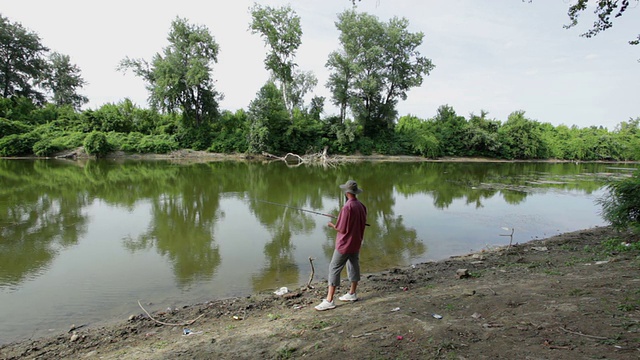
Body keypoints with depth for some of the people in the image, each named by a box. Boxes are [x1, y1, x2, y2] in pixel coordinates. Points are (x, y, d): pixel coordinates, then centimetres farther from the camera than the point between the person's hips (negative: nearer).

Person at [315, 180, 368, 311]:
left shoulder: (347, 207, -23)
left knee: (334, 269, -3)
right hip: (356, 244, 8)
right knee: (354, 267, 18)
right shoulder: (361, 206, 2)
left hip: (344, 245, -8)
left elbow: (342, 228, -20)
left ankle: (329, 300, -3)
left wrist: (332, 225, -1)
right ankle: (352, 294, 31)